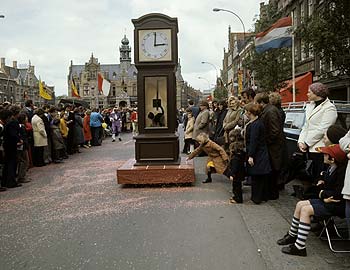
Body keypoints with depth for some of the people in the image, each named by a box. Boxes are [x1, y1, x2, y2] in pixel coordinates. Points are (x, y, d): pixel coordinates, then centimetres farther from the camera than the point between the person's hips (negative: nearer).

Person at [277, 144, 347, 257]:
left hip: (337, 205, -10)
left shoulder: (342, 171, -23)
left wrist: (323, 193, -11)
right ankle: (292, 235, 21)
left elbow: (339, 194, -27)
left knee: (306, 210, -21)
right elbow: (323, 183, 14)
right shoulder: (331, 169, 6)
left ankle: (300, 247, -17)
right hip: (327, 200, 10)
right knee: (300, 204, 6)